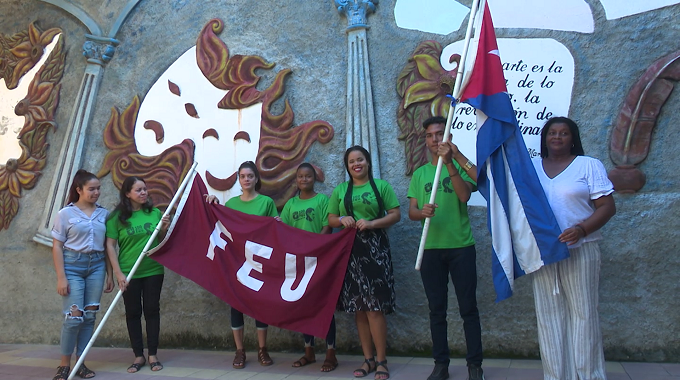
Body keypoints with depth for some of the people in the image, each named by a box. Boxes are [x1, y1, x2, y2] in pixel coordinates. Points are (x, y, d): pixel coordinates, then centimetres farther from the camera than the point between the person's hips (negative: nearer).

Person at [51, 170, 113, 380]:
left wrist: (109, 274, 9)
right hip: (72, 265, -3)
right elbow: (57, 246, -3)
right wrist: (61, 277, -10)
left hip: (97, 266, 3)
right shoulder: (65, 213, -2)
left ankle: (81, 362, 14)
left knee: (90, 316, 3)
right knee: (74, 315, -9)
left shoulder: (103, 213, 6)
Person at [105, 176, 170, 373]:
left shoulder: (155, 213, 2)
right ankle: (138, 356, 18)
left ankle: (152, 355, 15)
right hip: (129, 273, -1)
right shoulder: (117, 216, -5)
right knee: (133, 312, 7)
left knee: (152, 310, 6)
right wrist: (118, 273, -10)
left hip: (153, 271, 2)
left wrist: (164, 228, -9)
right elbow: (110, 245, -5)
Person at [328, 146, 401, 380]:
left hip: (375, 249, -3)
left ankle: (381, 361, 2)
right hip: (350, 251, 4)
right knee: (358, 308, 5)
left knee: (374, 307, -7)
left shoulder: (381, 186, 4)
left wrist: (372, 223, -15)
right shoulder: (340, 190, 14)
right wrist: (342, 220, -8)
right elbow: (330, 219, 14)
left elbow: (396, 215, -1)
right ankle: (368, 359, 15)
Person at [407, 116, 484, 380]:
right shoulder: (419, 173, 11)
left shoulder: (461, 165, 2)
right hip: (430, 249, 3)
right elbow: (411, 212, 5)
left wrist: (449, 163, -22)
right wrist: (422, 212, -18)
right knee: (437, 309, 9)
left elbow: (464, 195, -16)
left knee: (468, 308, 1)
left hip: (461, 247, -3)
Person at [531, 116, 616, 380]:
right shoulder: (531, 167, 12)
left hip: (579, 250, -3)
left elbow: (607, 206, -3)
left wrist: (582, 229, -21)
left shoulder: (589, 165, 2)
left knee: (583, 314, 0)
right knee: (549, 314, 5)